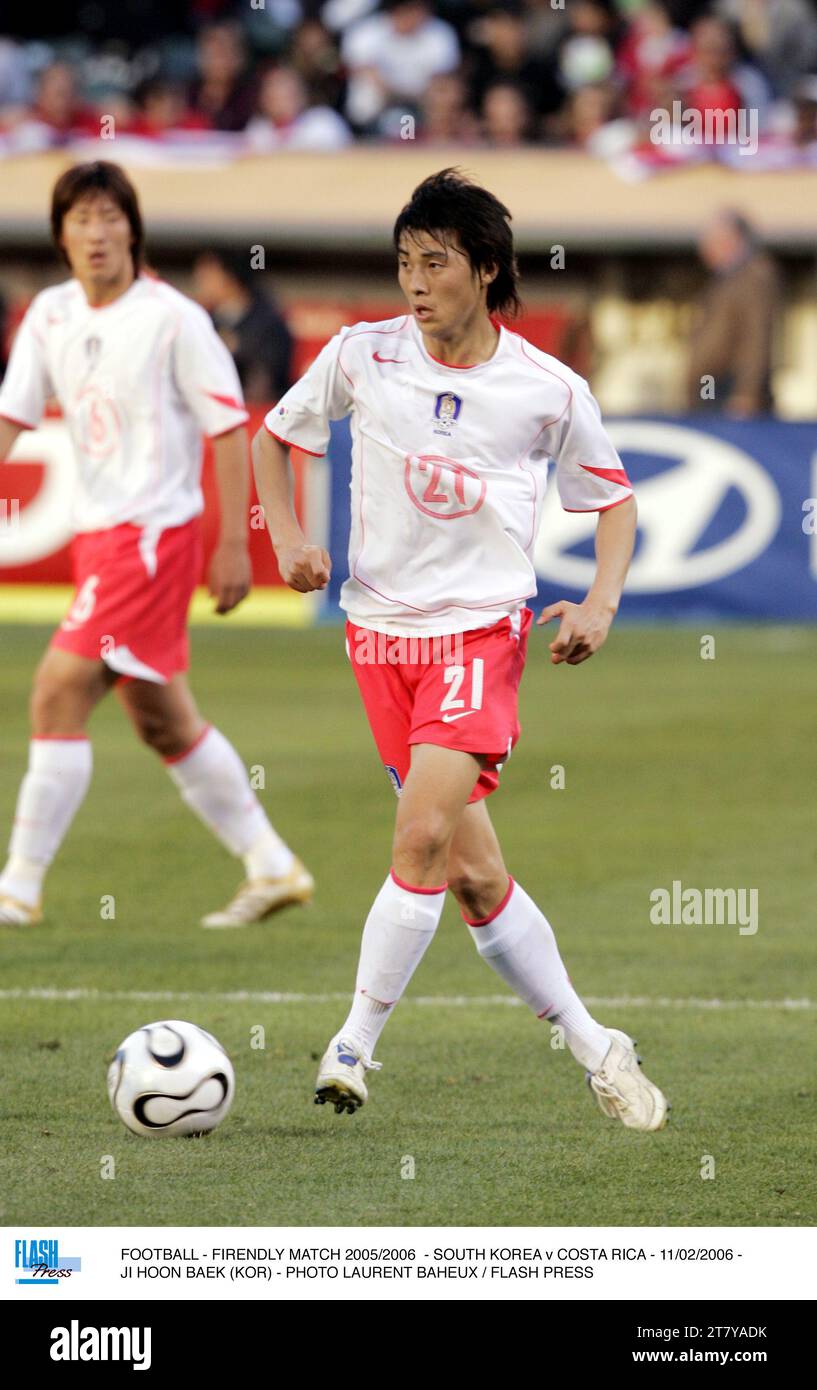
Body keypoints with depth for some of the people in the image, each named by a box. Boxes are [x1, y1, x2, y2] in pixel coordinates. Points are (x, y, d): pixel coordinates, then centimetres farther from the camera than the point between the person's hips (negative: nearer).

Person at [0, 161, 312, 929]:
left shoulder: (173, 319, -11)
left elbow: (229, 429, -8)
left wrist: (234, 544, -11)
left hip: (152, 534, -8)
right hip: (97, 534, 8)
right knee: (164, 723, 13)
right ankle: (273, 868, 24)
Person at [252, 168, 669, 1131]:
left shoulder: (550, 390, -3)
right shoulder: (362, 355, -1)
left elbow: (613, 500, 11)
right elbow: (272, 436, 14)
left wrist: (601, 602, -4)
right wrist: (287, 535, -2)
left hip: (483, 629, -2)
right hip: (381, 629, 2)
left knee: (422, 839, -22)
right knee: (473, 874, 3)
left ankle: (353, 1050, -13)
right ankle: (593, 1049, 15)